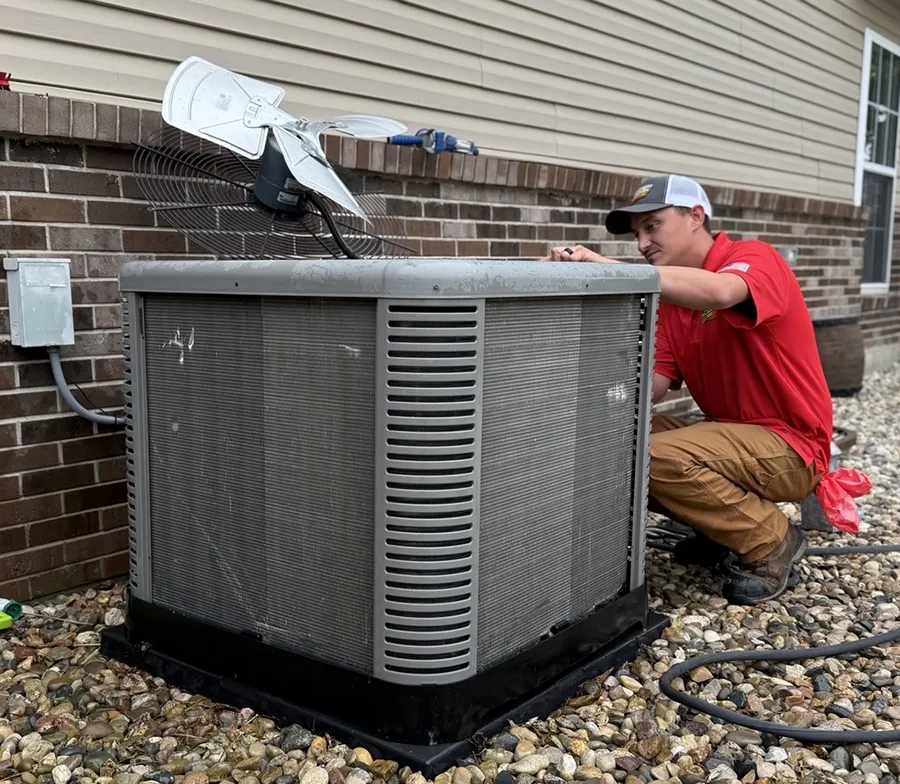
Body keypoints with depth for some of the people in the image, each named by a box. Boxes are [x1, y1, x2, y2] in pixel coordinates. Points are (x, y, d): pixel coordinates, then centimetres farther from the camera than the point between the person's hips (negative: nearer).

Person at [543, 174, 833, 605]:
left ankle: (771, 542, -4)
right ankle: (726, 526, 10)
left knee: (660, 458, -27)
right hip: (729, 433, 8)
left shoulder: (754, 258, -14)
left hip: (789, 446, -8)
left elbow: (717, 292, -40)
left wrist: (607, 266, -41)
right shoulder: (671, 296, 7)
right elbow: (651, 388, -2)